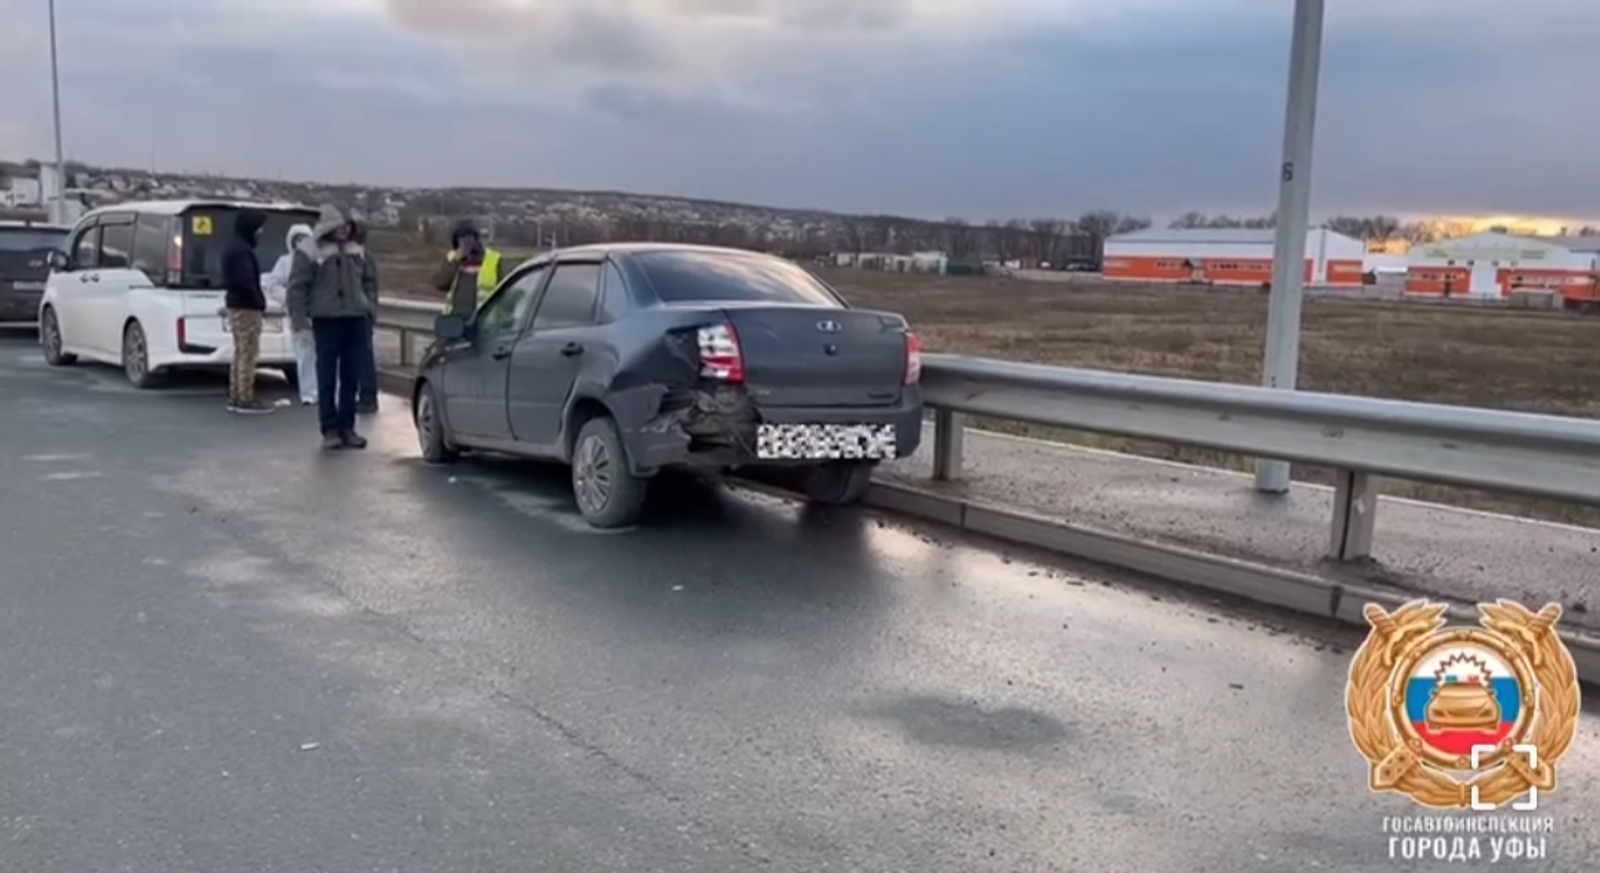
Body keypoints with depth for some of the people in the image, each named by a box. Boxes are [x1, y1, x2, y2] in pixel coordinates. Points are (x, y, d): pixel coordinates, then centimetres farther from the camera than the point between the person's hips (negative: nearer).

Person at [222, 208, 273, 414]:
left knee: (240, 353, 14)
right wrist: (259, 301, -13)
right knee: (248, 353, -7)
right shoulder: (242, 250, -17)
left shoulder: (236, 247, 15)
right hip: (246, 306, -10)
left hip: (236, 304, 10)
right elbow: (245, 281, -24)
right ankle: (245, 399, -5)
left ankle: (235, 398, 18)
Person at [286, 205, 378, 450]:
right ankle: (330, 430, 5)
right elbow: (297, 288, -5)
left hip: (356, 321, 4)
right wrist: (300, 323, -10)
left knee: (351, 378, 7)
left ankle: (347, 427, 15)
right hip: (326, 321, -4)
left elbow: (370, 281, 22)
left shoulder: (359, 252, 11)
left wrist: (370, 309, 10)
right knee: (327, 379, 0)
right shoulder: (310, 254, -4)